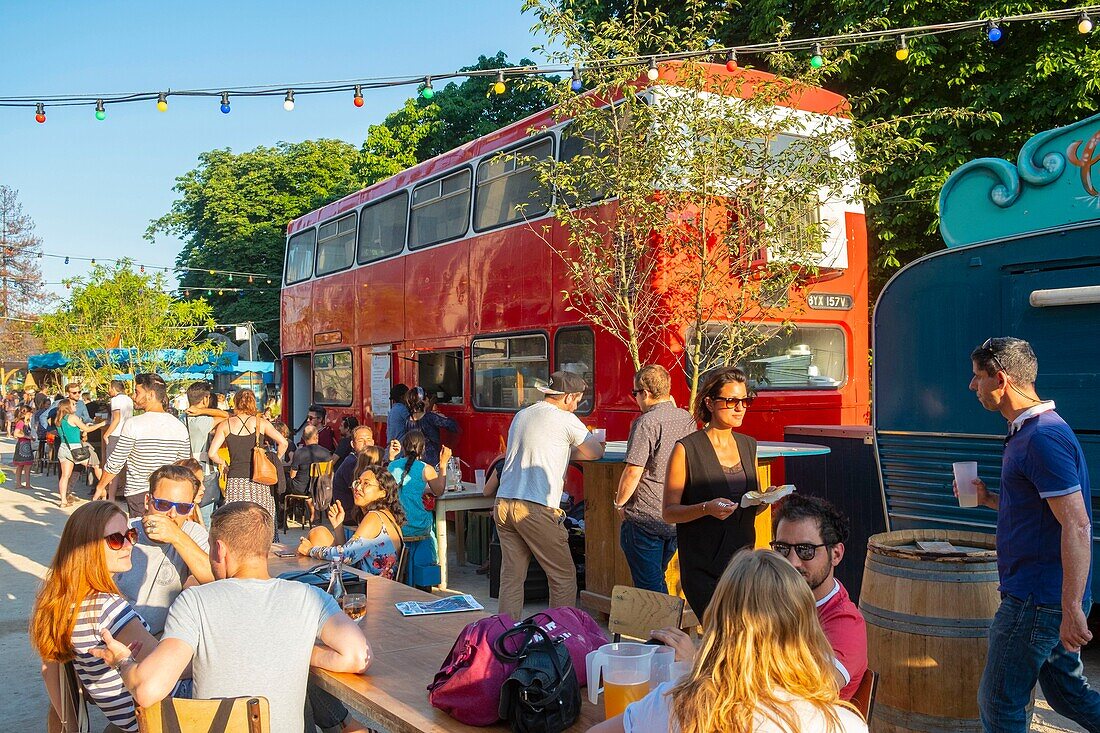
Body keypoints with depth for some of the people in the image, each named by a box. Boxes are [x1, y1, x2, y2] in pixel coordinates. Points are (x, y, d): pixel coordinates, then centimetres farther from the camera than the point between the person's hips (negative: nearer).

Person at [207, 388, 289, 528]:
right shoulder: (261, 423, 3)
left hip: (235, 481, 1)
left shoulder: (225, 425, 5)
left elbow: (212, 453, -2)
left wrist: (222, 463, 15)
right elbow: (283, 443, -5)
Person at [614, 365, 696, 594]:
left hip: (646, 518, -7)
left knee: (649, 586, 1)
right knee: (657, 579, 22)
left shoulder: (647, 422, -16)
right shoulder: (687, 419, 6)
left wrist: (619, 503, -3)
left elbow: (633, 472, -20)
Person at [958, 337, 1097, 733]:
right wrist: (989, 499, 10)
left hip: (1037, 602, -10)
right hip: (1052, 596, 10)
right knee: (1068, 692, 21)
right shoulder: (1027, 431, 12)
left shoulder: (1043, 437, -20)